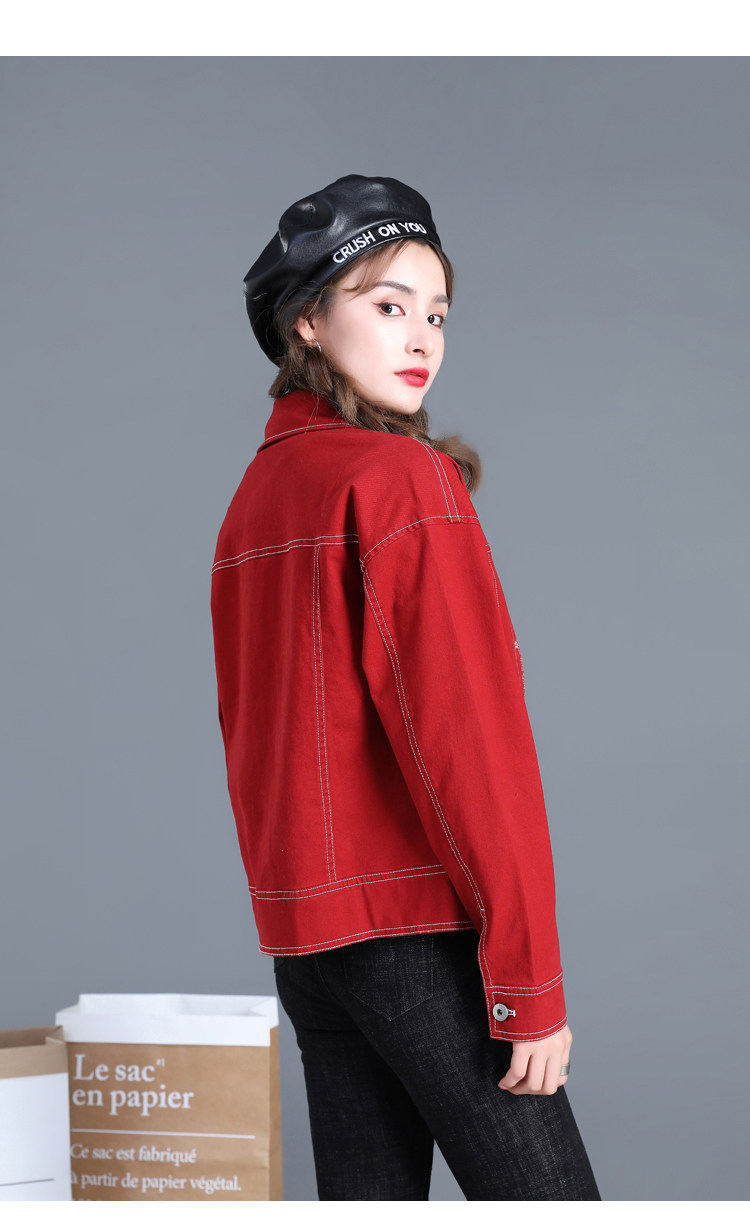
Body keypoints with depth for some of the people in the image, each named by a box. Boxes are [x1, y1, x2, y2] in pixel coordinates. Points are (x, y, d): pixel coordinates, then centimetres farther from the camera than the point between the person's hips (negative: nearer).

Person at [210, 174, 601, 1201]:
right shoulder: (400, 477, -11)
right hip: (420, 925, -8)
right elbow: (464, 738, -17)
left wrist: (297, 907, 20)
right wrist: (528, 981, -15)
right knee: (545, 1194, -3)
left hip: (303, 929, 8)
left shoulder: (256, 498, 14)